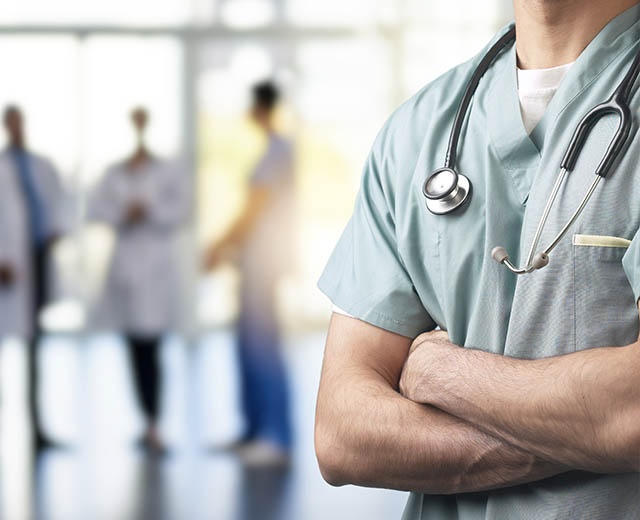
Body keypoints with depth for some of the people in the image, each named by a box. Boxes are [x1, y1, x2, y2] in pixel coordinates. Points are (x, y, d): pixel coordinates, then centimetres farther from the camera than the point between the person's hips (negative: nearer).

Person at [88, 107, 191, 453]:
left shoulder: (168, 172, 3)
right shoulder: (113, 175, 11)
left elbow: (182, 210, -4)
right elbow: (95, 213, 6)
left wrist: (150, 211, -16)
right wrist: (122, 215, -11)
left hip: (155, 266, -3)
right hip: (123, 265, 3)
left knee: (149, 347, -10)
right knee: (136, 349, 6)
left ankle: (152, 427, -10)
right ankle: (150, 423, 14)